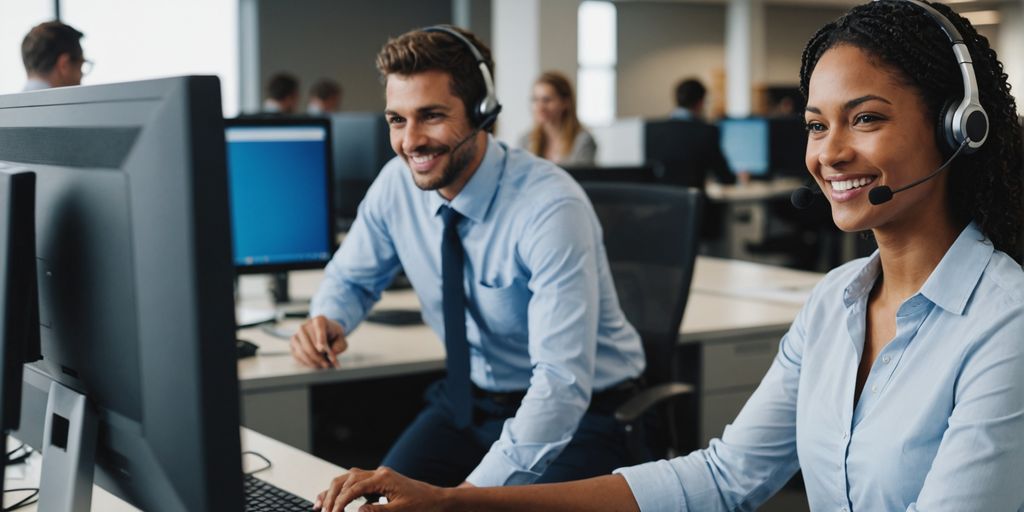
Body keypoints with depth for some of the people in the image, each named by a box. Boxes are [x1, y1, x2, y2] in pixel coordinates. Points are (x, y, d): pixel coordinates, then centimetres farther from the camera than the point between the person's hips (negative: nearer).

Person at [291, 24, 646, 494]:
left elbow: (563, 382, -33)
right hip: (467, 400, 5)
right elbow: (350, 276, 9)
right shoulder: (396, 184, -8)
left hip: (575, 411, -5)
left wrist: (476, 490, -42)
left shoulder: (552, 207, -27)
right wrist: (327, 323, -15)